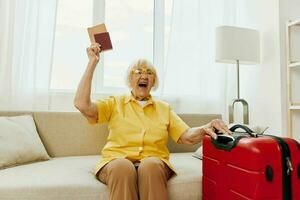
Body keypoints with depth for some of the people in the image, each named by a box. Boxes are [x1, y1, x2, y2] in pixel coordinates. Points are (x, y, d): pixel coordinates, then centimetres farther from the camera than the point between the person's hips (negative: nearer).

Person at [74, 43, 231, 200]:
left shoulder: (164, 108, 18)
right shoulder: (115, 103, 13)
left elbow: (187, 137, 8)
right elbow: (82, 105, -4)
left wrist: (205, 129, -15)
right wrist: (92, 62, -1)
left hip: (154, 163, 2)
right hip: (117, 162, -1)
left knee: (150, 165, -34)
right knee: (123, 167, -35)